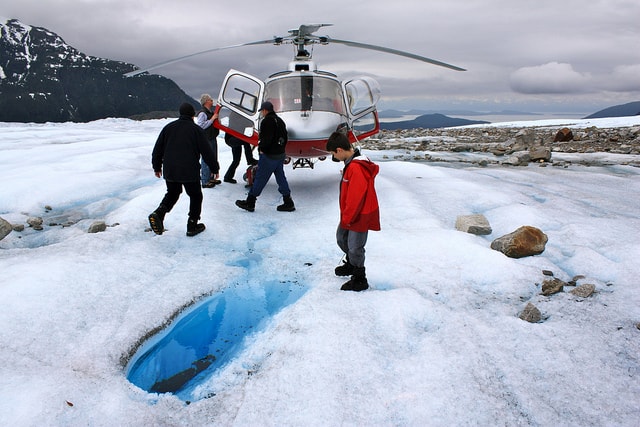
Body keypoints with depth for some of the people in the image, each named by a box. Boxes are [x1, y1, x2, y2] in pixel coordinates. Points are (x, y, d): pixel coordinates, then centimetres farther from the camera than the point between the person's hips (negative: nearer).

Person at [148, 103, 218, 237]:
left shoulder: (169, 127, 9)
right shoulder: (196, 129, -3)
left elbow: (157, 149, 12)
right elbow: (207, 152, -4)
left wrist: (157, 167, 23)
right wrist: (214, 168, 8)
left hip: (169, 171, 4)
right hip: (190, 172, -4)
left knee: (172, 193, 23)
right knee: (196, 196, 13)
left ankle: (158, 214, -1)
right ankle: (192, 226, 13)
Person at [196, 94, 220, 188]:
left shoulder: (211, 112, 15)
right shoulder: (202, 113, -16)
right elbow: (201, 126, -27)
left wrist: (217, 119, 13)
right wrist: (212, 119, -23)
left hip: (212, 139, 10)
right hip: (206, 140, -10)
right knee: (206, 160, -6)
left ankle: (211, 178, 31)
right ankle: (205, 182, -1)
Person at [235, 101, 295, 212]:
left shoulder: (267, 121, -15)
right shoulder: (280, 121, 14)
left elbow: (266, 138, -24)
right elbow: (285, 138, 17)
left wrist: (261, 148, -10)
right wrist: (280, 148, 17)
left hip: (269, 156, -8)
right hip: (280, 155, 8)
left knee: (259, 179, -1)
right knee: (281, 178, 12)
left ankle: (250, 203, 8)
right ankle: (288, 203, 14)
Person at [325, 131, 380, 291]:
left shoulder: (356, 168, -28)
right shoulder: (352, 163, 5)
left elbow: (356, 197, -28)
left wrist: (347, 218, -18)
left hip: (360, 215, -10)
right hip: (350, 214, 10)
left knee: (355, 247, 1)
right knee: (341, 238, 23)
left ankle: (360, 280, 18)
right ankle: (351, 264, 45)